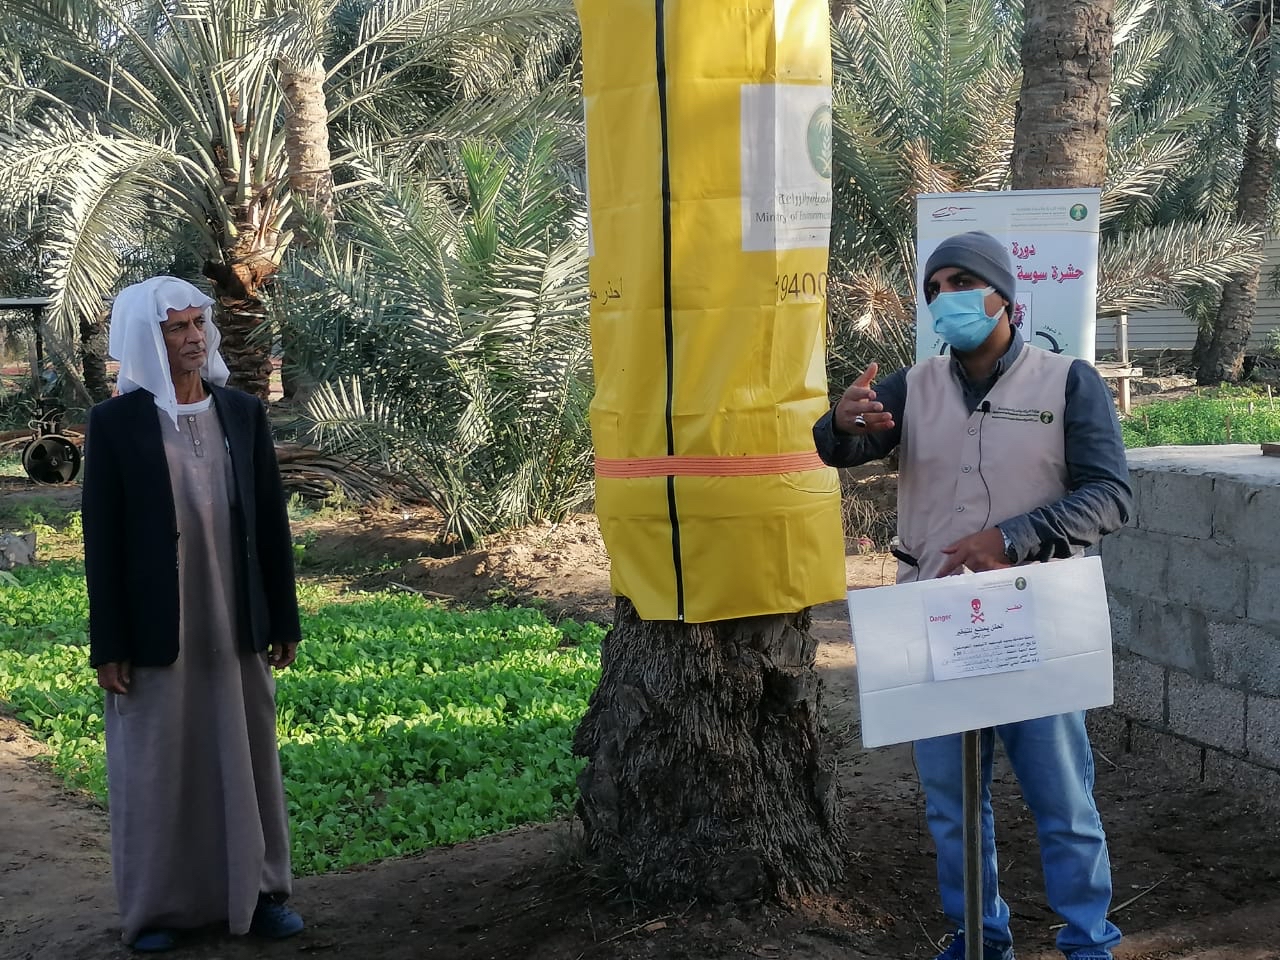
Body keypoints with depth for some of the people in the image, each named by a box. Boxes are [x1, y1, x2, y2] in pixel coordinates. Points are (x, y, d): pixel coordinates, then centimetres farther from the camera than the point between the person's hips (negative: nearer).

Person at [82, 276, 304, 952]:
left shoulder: (242, 414, 3)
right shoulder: (115, 423, -5)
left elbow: (271, 521, 7)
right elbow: (102, 539, -5)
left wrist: (282, 619, 7)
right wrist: (107, 645, -6)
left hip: (235, 624, 3)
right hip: (156, 630, -3)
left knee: (246, 754, 11)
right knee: (157, 763, 7)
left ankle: (255, 889, 24)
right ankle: (157, 907, 20)